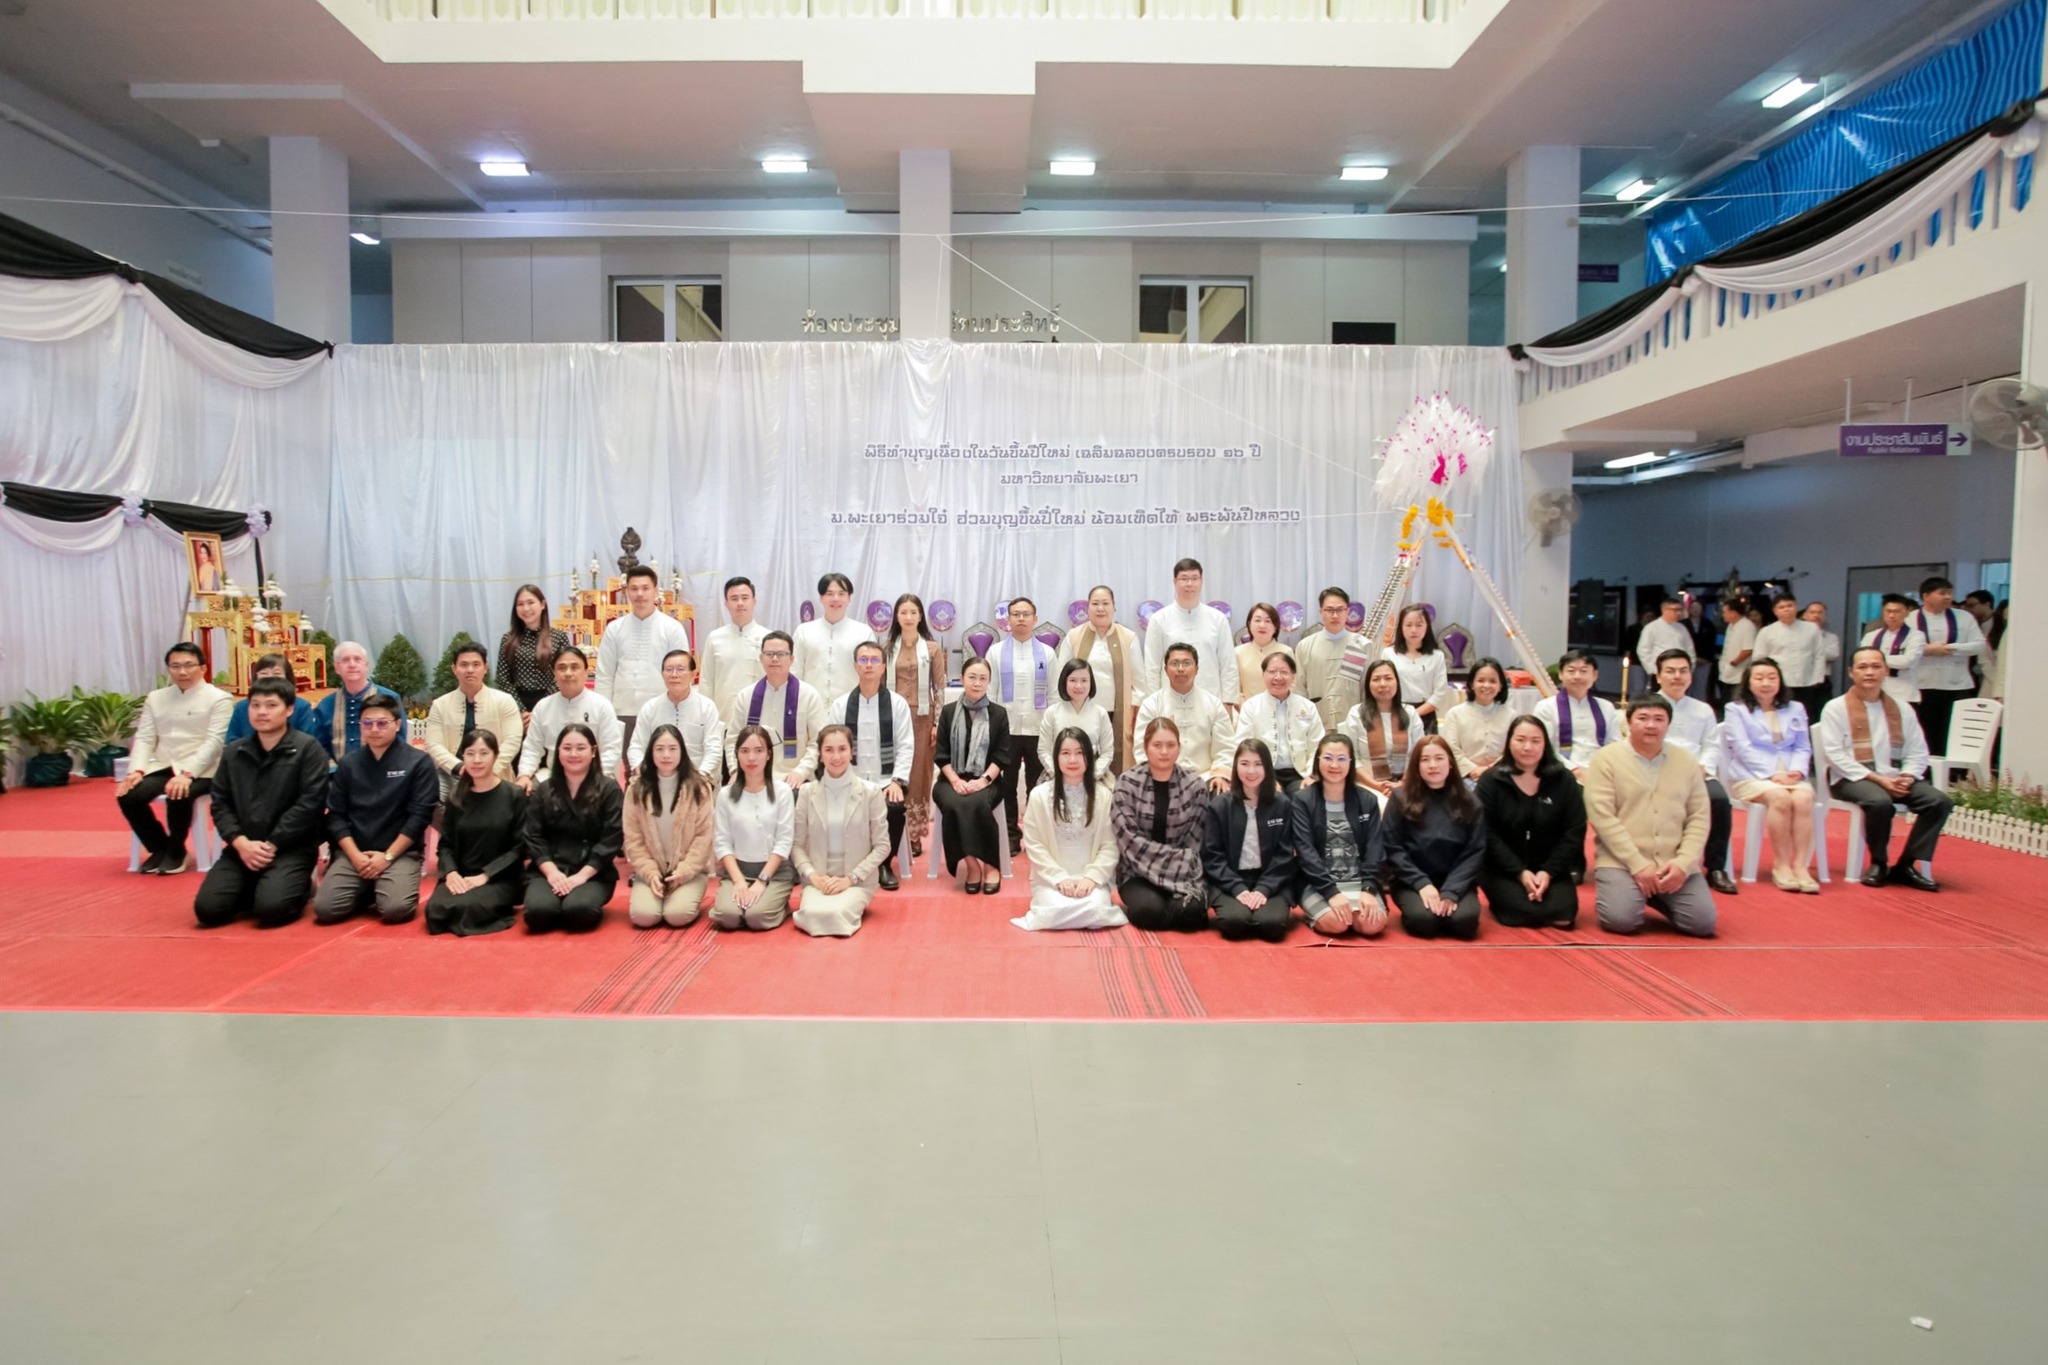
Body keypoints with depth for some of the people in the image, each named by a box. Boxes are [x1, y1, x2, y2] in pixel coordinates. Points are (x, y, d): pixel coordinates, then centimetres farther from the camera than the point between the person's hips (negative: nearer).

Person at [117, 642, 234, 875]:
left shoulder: (219, 699, -2)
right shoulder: (155, 698, 15)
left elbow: (214, 742, -11)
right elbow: (144, 738, 9)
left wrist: (187, 773, -24)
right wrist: (136, 770, -9)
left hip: (199, 771, -5)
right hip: (162, 767, 5)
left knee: (178, 797, -34)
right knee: (127, 795, -21)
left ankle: (175, 850, -5)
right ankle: (159, 847, 5)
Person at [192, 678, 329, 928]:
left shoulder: (308, 748, -4)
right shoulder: (233, 752, 12)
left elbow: (309, 804, -11)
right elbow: (220, 803, 8)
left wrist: (271, 845, -13)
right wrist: (241, 842, -9)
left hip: (291, 847, -5)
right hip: (242, 847, 5)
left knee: (270, 909, -25)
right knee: (208, 909, -12)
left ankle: (301, 887, 8)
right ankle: (254, 887, 16)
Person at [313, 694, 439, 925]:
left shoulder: (418, 762, -3)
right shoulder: (348, 763, 7)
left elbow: (420, 816, -8)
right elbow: (335, 815, 5)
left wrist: (387, 856, -12)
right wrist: (355, 855, -8)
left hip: (400, 852, -3)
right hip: (353, 853, 3)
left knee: (396, 909, -26)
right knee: (324, 909, -17)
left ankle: (382, 888, 9)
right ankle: (366, 891, 13)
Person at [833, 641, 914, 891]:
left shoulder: (897, 704, 6)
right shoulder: (839, 705, 8)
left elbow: (906, 747, 1)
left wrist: (897, 781, -12)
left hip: (886, 782, 0)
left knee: (894, 808, -31)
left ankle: (884, 864, -5)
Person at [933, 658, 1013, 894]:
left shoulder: (999, 714, 6)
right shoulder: (948, 712, 8)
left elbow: (1002, 756, 1)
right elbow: (941, 755, 4)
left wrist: (983, 780, -15)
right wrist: (955, 780, -12)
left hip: (987, 781, -1)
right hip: (952, 779, 1)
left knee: (976, 803, -34)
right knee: (953, 805, -32)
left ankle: (991, 865, -19)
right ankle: (971, 864, -20)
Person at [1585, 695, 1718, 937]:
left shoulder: (1686, 761, 10)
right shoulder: (1606, 759, -2)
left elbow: (1699, 817, 7)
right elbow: (1602, 816, -10)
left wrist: (1683, 862, -8)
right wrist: (1638, 864, -15)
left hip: (1675, 864, 4)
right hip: (1621, 861, -3)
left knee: (1702, 922, -12)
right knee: (1621, 919, -24)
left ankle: (1657, 897, 19)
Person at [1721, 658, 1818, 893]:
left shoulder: (1795, 710, 22)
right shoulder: (1736, 710, 8)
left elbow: (1803, 747, 15)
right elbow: (1743, 748, -3)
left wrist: (1797, 771, -7)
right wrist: (1771, 774, -15)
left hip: (1790, 775, 4)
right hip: (1751, 775, -3)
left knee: (1804, 798, -30)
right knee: (1780, 798, -34)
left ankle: (1801, 865, -31)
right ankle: (1781, 865, -26)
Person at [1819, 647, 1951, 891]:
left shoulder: (1902, 709, 16)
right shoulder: (1835, 708, 1)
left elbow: (1918, 752, 11)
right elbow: (1835, 755, -9)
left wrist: (1906, 777, -10)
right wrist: (1876, 779, -16)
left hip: (1895, 779, 5)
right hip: (1852, 779, -5)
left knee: (1938, 801, -19)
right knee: (1880, 802, -34)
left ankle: (1907, 864, -8)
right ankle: (1879, 863, -9)